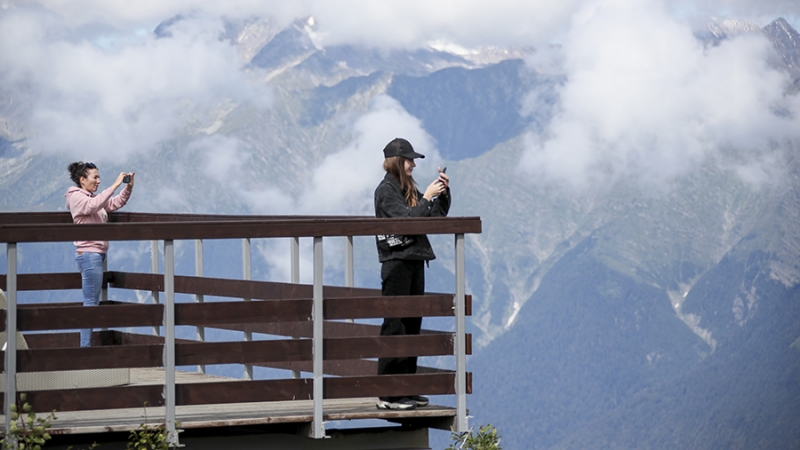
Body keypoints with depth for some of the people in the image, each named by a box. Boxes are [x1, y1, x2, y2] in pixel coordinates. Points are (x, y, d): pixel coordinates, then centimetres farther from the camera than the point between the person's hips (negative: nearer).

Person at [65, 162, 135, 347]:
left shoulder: (92, 198, 18)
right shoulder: (76, 197, -8)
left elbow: (116, 203, 16)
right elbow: (94, 204, -27)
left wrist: (128, 187, -1)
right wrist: (115, 185, -28)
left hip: (97, 254, 9)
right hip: (89, 254, -9)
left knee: (93, 302, 8)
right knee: (91, 303, -11)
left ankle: (86, 344, 9)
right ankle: (85, 345, -11)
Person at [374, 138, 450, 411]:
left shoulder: (409, 189, 16)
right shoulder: (386, 190, -9)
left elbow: (438, 215, 16)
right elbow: (406, 219, -20)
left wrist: (443, 192, 2)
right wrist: (427, 197, -16)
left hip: (414, 261, 9)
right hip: (397, 262, -9)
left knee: (412, 325, 10)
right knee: (394, 327, -9)